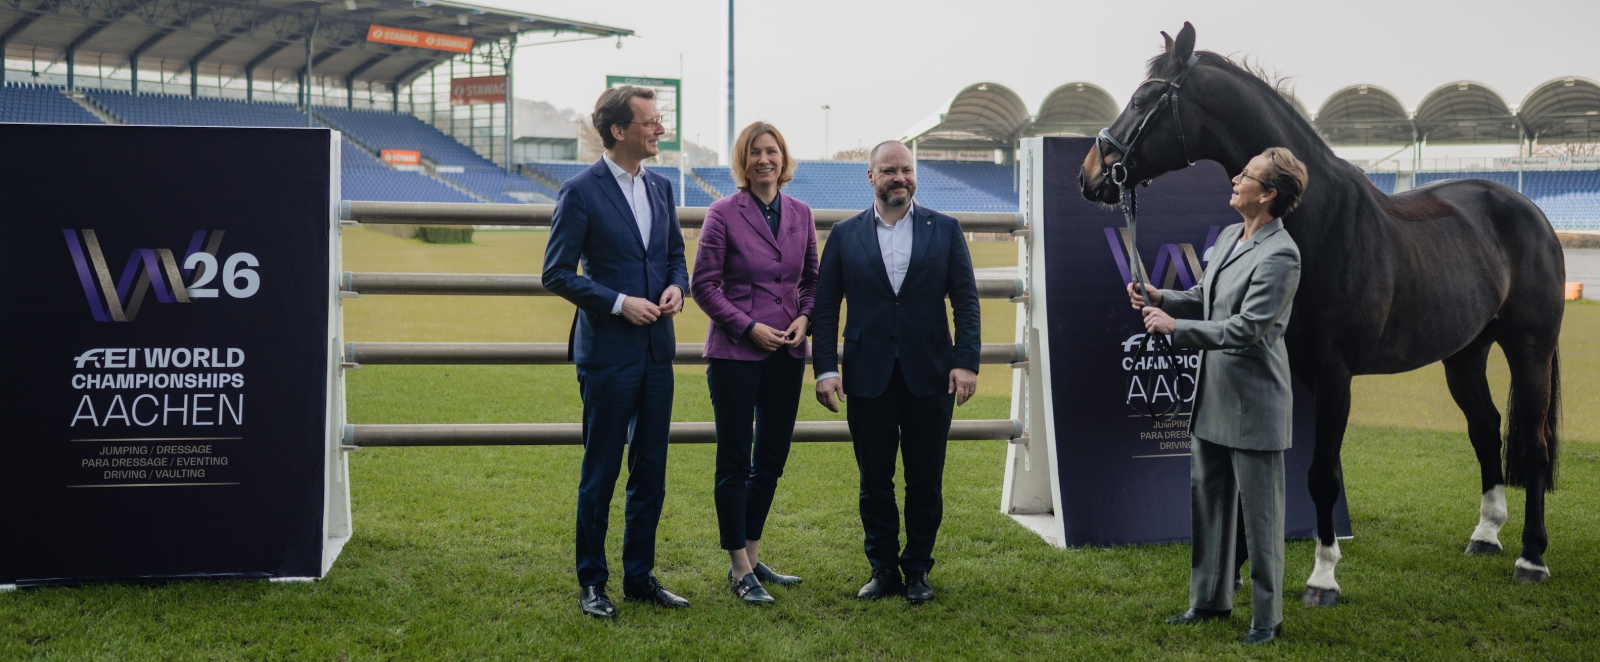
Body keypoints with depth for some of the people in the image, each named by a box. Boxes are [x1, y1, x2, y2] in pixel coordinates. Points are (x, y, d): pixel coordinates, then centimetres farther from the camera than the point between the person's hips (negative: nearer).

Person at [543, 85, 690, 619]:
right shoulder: (581, 193, -9)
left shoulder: (660, 188, 11)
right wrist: (619, 303, -16)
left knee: (651, 471, 11)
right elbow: (557, 273, -9)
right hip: (608, 353, -6)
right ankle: (591, 584, 14)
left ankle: (640, 576, 23)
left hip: (657, 350, 6)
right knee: (600, 474, 3)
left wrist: (676, 286, -2)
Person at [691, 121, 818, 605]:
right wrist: (748, 327, -14)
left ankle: (752, 557, 24)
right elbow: (704, 285, -6)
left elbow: (813, 279, 16)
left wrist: (805, 318, -2)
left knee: (771, 460, 11)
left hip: (787, 352, 5)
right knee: (734, 461, 0)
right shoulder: (724, 214, -5)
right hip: (735, 351, -5)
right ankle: (740, 570, 8)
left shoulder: (800, 214, 9)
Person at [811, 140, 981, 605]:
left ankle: (918, 571, 19)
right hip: (869, 379, 0)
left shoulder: (945, 231, 6)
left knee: (925, 483, 6)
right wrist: (825, 369, -4)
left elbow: (966, 302, 4)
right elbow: (825, 307, 5)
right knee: (874, 483, 7)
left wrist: (965, 361, -6)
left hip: (930, 378, 0)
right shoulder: (844, 236, 6)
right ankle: (883, 570, 19)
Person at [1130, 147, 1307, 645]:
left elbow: (1246, 328, -24)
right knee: (1207, 498, 17)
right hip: (1213, 395, 9)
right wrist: (1160, 297, 1)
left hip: (1253, 402, -9)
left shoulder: (1280, 255, -20)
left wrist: (1175, 327, -21)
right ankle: (1210, 600, 31)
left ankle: (1267, 617, 14)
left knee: (1259, 512, 2)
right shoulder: (1229, 236, 8)